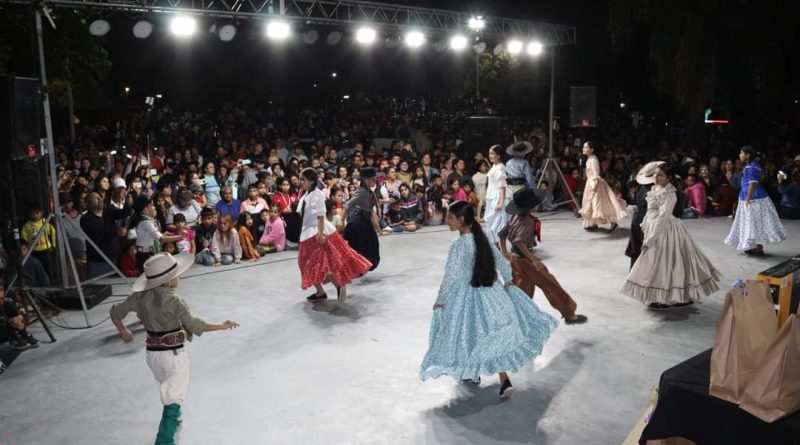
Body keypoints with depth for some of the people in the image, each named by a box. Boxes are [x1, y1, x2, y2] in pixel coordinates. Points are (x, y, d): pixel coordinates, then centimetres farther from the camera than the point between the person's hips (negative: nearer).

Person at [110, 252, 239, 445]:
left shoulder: (141, 297, -3)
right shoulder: (173, 301, -20)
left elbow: (116, 312, 9)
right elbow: (195, 325, -15)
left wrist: (123, 331, 26)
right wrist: (222, 326, -5)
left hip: (152, 354, 7)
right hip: (174, 355, -7)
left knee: (168, 391, 30)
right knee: (173, 400, 0)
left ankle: (174, 421, 50)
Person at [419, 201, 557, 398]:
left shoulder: (458, 245, -20)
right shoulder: (482, 238, 1)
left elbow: (451, 277, -20)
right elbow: (501, 262, 9)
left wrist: (440, 301, -10)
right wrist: (508, 281, 23)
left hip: (467, 295, -6)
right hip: (491, 292, 6)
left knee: (471, 337, 14)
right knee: (493, 336, 11)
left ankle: (473, 373, 32)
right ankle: (504, 381, 9)